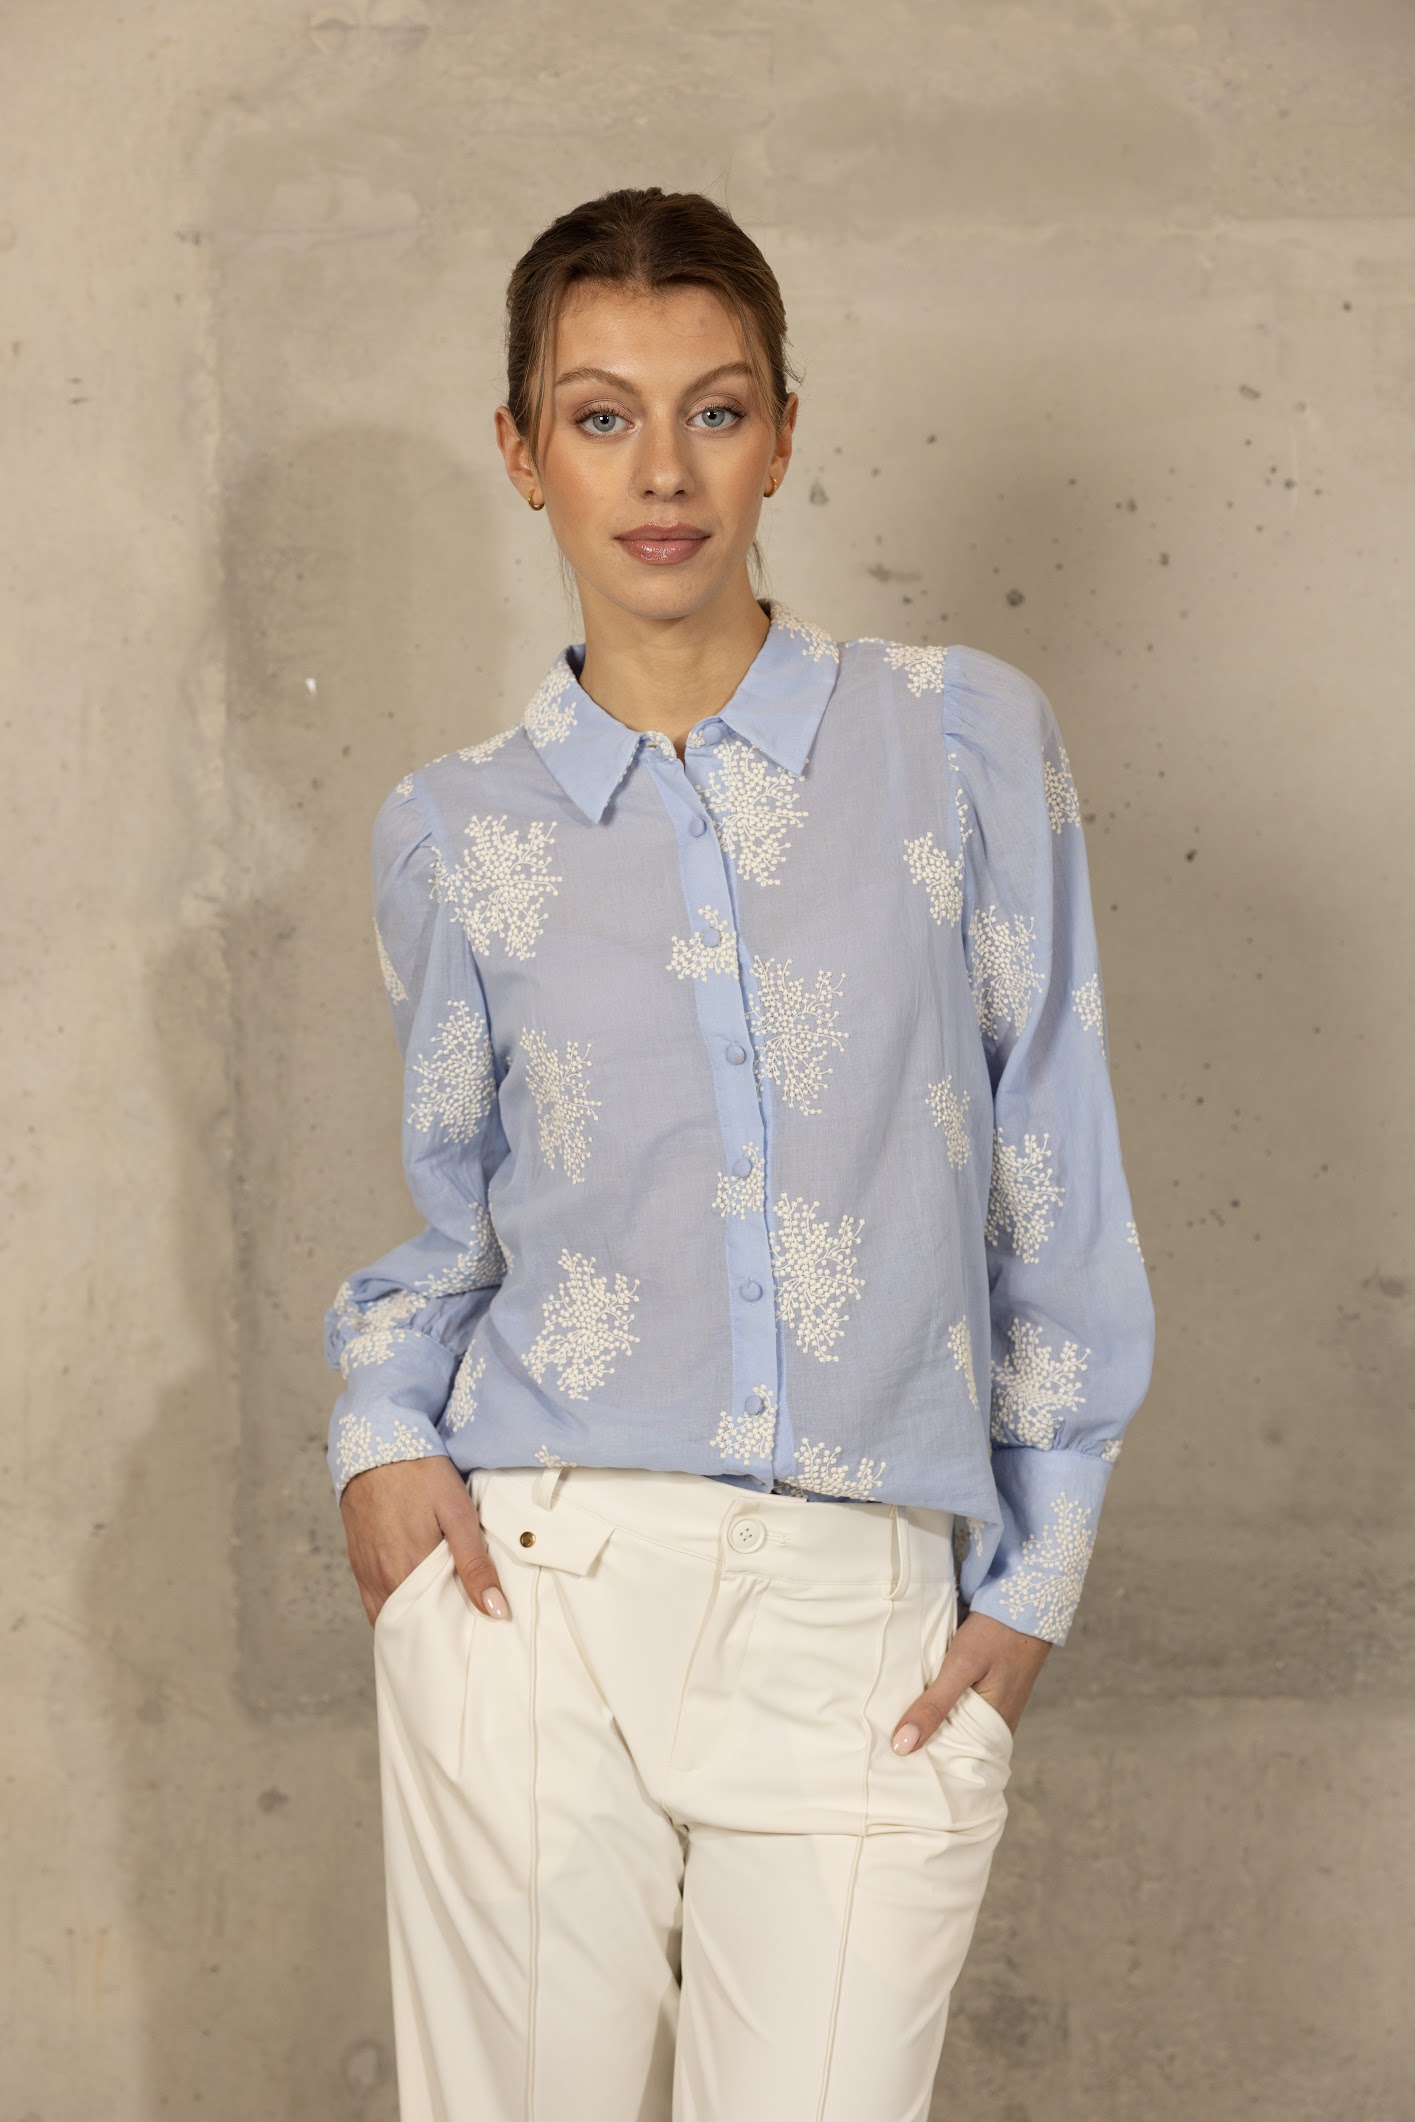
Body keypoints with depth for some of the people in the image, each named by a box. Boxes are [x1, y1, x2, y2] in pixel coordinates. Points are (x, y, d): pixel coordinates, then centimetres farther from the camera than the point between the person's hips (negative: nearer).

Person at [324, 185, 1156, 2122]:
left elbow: (1053, 1177, 3)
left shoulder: (966, 740, 1)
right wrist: (384, 1420, -4)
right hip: (540, 1590, 1)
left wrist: (1036, 1574, 3)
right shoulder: (456, 835, 6)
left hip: (865, 1618, -1)